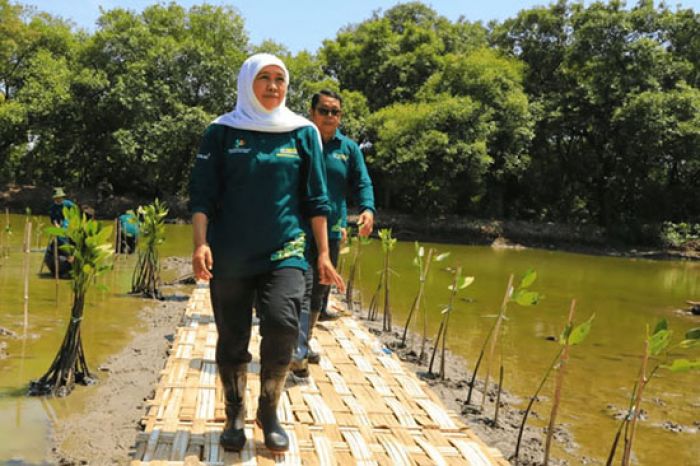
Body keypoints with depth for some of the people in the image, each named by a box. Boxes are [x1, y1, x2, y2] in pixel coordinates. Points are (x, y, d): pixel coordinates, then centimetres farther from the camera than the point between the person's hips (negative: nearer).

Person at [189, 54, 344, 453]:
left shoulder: (303, 132, 6)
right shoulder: (223, 132, 4)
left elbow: (316, 199, 7)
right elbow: (202, 195, 2)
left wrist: (323, 253, 4)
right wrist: (201, 243, -11)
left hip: (285, 251, 0)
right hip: (230, 255, 0)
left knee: (283, 326, -17)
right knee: (232, 342, 7)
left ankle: (269, 413, 6)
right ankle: (235, 417, 28)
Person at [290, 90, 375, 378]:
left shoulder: (349, 148, 9)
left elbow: (362, 183, 7)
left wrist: (367, 209, -13)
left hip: (332, 231, 5)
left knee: (320, 289, 14)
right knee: (303, 286, -15)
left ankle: (305, 344, 30)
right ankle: (298, 354, -14)